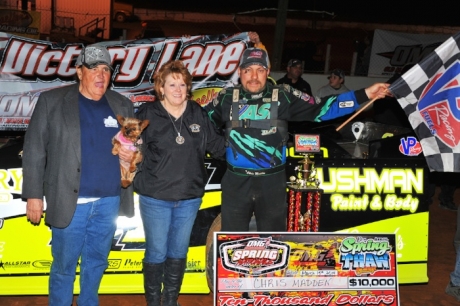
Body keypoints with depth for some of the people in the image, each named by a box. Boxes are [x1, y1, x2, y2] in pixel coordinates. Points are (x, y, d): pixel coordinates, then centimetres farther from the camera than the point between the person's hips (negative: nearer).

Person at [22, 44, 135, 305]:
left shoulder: (123, 105, 8)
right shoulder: (52, 101, -2)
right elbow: (35, 150, -2)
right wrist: (34, 195, -6)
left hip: (109, 201, 3)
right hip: (70, 202, -3)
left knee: (96, 263, 16)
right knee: (65, 266, 6)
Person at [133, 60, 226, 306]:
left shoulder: (198, 113, 2)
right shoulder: (147, 114, -6)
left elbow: (218, 146, 8)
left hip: (190, 198, 3)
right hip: (155, 197, -3)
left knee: (178, 252, 16)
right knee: (156, 253, 6)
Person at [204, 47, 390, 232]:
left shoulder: (283, 97, -3)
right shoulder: (227, 98, 0)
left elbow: (320, 109, -6)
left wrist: (364, 95, -10)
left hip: (272, 183, 0)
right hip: (236, 182, 1)